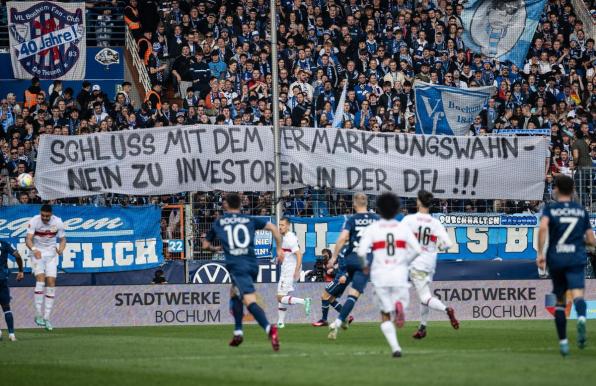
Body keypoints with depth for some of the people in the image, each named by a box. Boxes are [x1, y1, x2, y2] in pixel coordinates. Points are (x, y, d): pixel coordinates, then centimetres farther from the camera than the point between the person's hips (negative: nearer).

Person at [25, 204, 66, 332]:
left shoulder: (58, 222, -8)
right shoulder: (34, 221, -16)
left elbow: (62, 239, 3)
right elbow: (28, 239, -24)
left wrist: (61, 248, -20)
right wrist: (34, 249, -44)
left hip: (51, 253, 3)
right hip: (38, 253, -3)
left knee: (51, 283, -5)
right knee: (40, 279, -21)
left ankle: (46, 318, 2)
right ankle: (38, 315, -17)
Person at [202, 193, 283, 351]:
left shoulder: (219, 222, 15)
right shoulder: (250, 220, 17)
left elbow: (206, 244, 27)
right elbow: (273, 228, 7)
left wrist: (214, 248, 49)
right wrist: (279, 249, 14)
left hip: (236, 265, -4)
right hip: (252, 264, 4)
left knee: (250, 301, -19)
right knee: (234, 294, 28)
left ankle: (269, 328, -42)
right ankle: (238, 332, 21)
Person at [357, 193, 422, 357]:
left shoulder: (371, 229, 0)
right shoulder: (403, 228, 5)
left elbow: (361, 251, -10)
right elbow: (417, 250, 0)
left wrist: (364, 265, 10)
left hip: (380, 276, 0)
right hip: (399, 274, 0)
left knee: (385, 315, 11)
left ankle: (395, 347, -9)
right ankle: (399, 306, -27)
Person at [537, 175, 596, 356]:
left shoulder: (550, 208, 6)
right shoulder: (581, 211, 13)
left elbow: (543, 227, -15)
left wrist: (540, 253, -13)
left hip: (555, 259, 0)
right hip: (577, 258, 0)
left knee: (560, 301, 13)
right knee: (577, 292, -17)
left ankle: (563, 341, 16)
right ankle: (581, 317, -51)